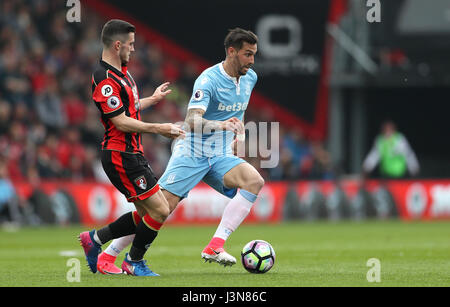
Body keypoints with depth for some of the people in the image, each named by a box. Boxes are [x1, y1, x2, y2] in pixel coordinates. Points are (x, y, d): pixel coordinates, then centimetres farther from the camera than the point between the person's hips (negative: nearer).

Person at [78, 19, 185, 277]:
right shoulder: (105, 79, -19)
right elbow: (121, 122, -22)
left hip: (132, 155, 10)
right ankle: (134, 262, 8)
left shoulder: (121, 72, 13)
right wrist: (159, 129, -21)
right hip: (121, 156, -10)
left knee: (148, 214, 11)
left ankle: (95, 238, 18)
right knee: (160, 211, -8)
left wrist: (153, 99, 39)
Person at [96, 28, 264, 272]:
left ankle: (215, 247, -27)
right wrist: (219, 125, -48)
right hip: (192, 153, -6)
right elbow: (192, 121, -31)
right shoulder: (209, 80, -16)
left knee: (254, 181, -23)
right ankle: (107, 255, 2)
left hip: (221, 157, 6)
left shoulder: (250, 78, 8)